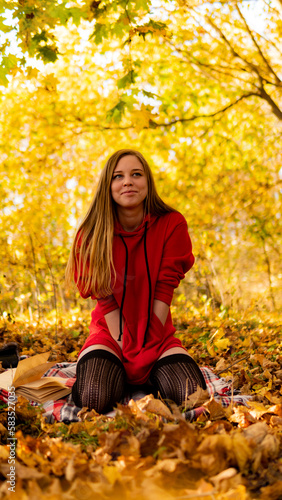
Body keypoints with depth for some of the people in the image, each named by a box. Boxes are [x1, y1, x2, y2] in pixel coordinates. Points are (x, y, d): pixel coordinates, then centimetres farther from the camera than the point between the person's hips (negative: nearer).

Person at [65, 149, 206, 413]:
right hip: (110, 332, -1)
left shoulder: (172, 224, -7)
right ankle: (117, 371, 8)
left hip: (157, 335, 1)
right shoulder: (92, 233, -8)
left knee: (193, 396, -23)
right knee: (93, 399, -28)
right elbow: (104, 297, -9)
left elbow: (165, 288, -10)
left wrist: (147, 345, -14)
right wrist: (124, 347, -14)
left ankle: (152, 376, 11)